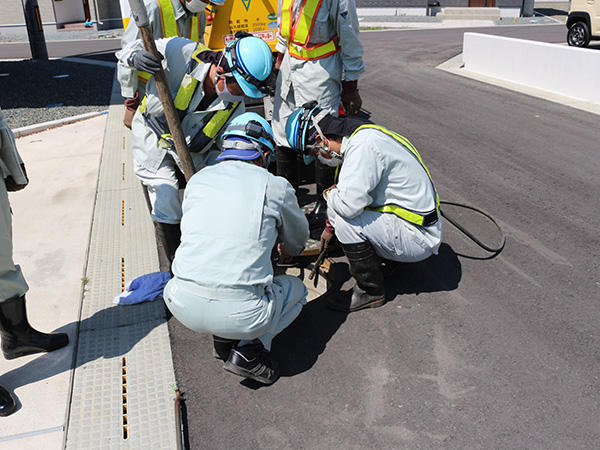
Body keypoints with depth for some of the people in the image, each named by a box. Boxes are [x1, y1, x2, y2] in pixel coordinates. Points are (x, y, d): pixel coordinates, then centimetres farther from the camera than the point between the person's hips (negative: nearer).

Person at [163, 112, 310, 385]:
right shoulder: (276, 187, 1)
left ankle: (222, 340, 18)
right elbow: (298, 240, 20)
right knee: (296, 289, 26)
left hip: (182, 306, 4)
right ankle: (248, 349, 5)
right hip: (240, 313, -4)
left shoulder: (197, 180, 11)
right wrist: (287, 250, 47)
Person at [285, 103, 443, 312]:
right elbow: (353, 190, 20)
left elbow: (349, 204, -32)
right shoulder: (359, 135, 6)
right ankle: (387, 258, 18)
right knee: (338, 208, 10)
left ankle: (371, 292, -2)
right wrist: (330, 226, 26)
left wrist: (330, 195, -9)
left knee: (347, 222, -22)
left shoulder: (363, 145, -25)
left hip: (418, 239, -9)